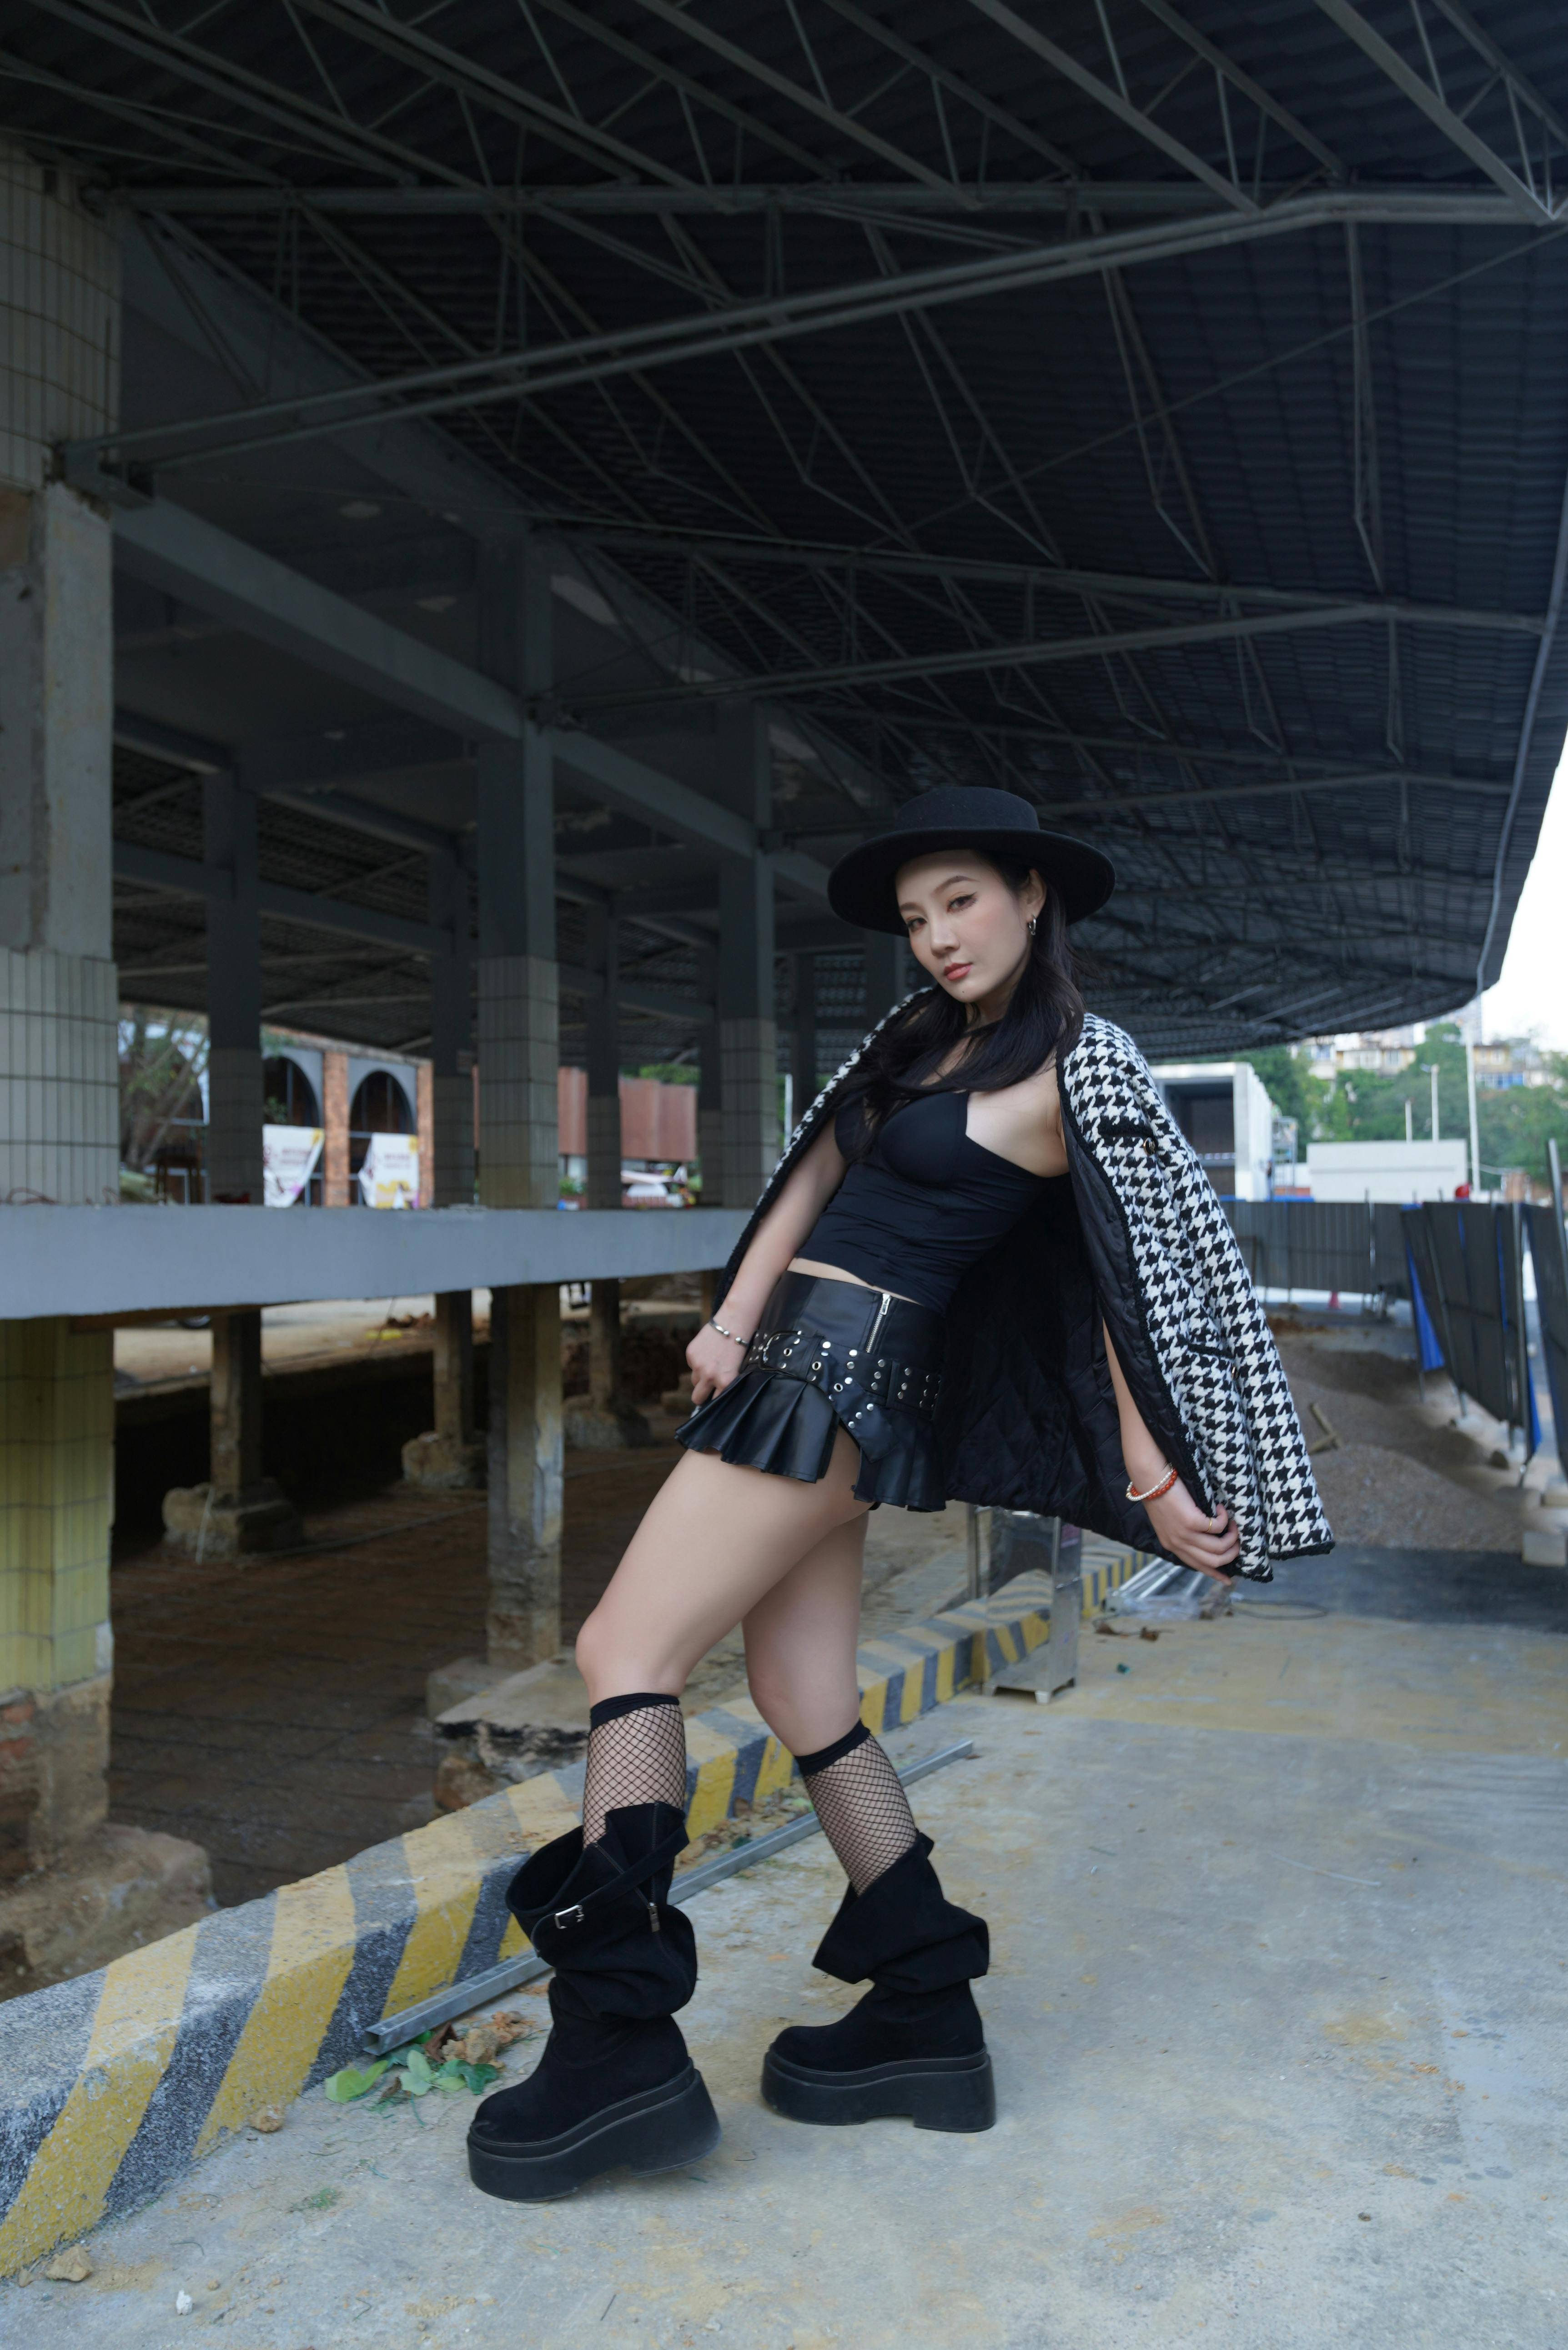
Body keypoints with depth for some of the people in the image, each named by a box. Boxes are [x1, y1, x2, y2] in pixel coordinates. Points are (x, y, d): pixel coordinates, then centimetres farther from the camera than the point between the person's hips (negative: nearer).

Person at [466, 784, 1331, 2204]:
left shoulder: (1073, 1073, -8)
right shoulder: (925, 1034, 15)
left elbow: (1131, 1280, -6)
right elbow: (820, 1163, 11)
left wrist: (1153, 1474, -6)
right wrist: (737, 1311, -1)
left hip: (840, 1366, -9)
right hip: (801, 1362, 9)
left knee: (626, 1650, -10)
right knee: (805, 1702, 10)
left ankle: (621, 2044, -8)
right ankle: (929, 2021, 18)